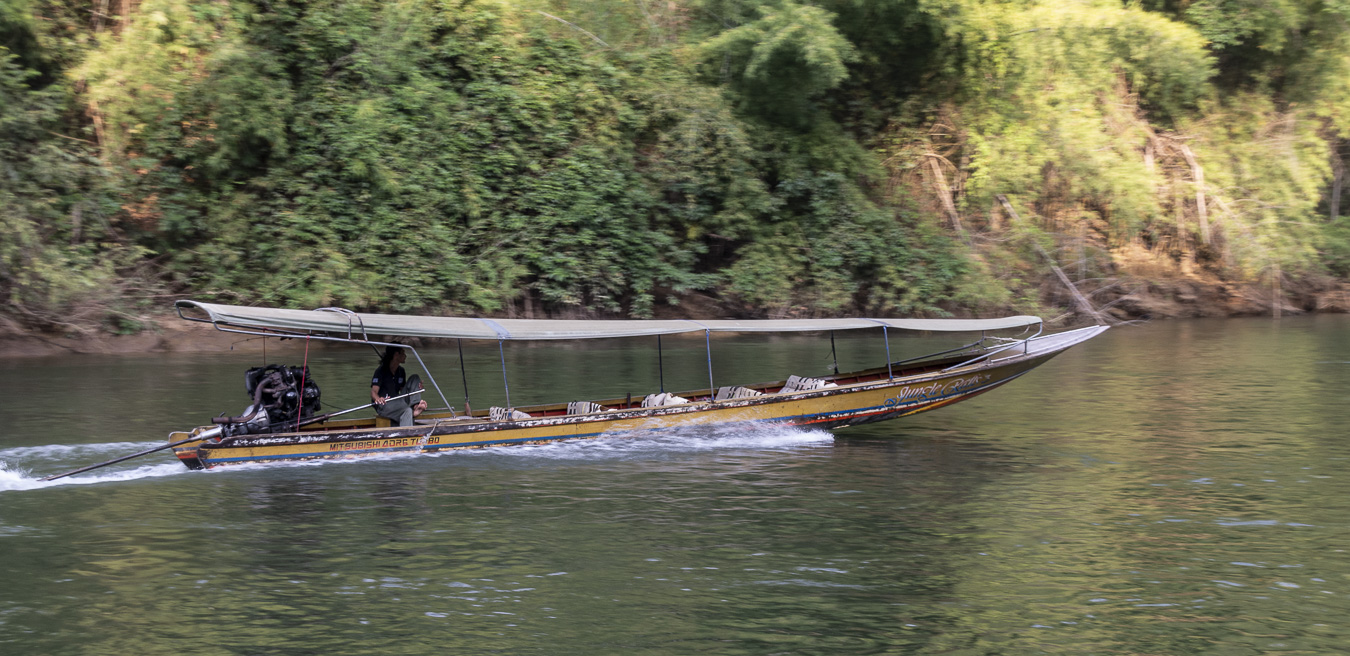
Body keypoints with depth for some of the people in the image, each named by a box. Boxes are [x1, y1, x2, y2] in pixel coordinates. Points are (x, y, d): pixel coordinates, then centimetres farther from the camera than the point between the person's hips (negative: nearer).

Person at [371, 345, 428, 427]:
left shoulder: (400, 371, 11)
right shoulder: (381, 371, -11)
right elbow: (373, 392, -20)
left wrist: (417, 388, -3)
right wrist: (378, 399, -46)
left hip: (397, 403, 7)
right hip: (383, 405, -7)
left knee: (414, 378, -3)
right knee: (407, 411, -36)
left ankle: (416, 406, -24)